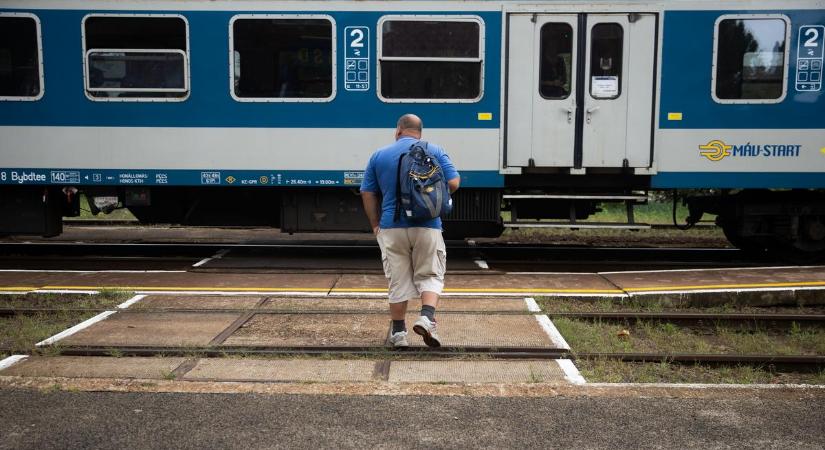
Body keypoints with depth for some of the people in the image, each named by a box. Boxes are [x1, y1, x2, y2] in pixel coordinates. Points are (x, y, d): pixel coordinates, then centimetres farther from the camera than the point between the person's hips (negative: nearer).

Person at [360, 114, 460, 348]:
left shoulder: (379, 155, 7)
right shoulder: (435, 151, 3)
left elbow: (367, 194, 6)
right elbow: (453, 183, -4)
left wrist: (375, 224, 13)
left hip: (392, 227, 1)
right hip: (427, 226, -1)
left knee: (398, 281, 9)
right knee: (430, 276, 10)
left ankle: (398, 333, 13)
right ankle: (427, 317, -12)